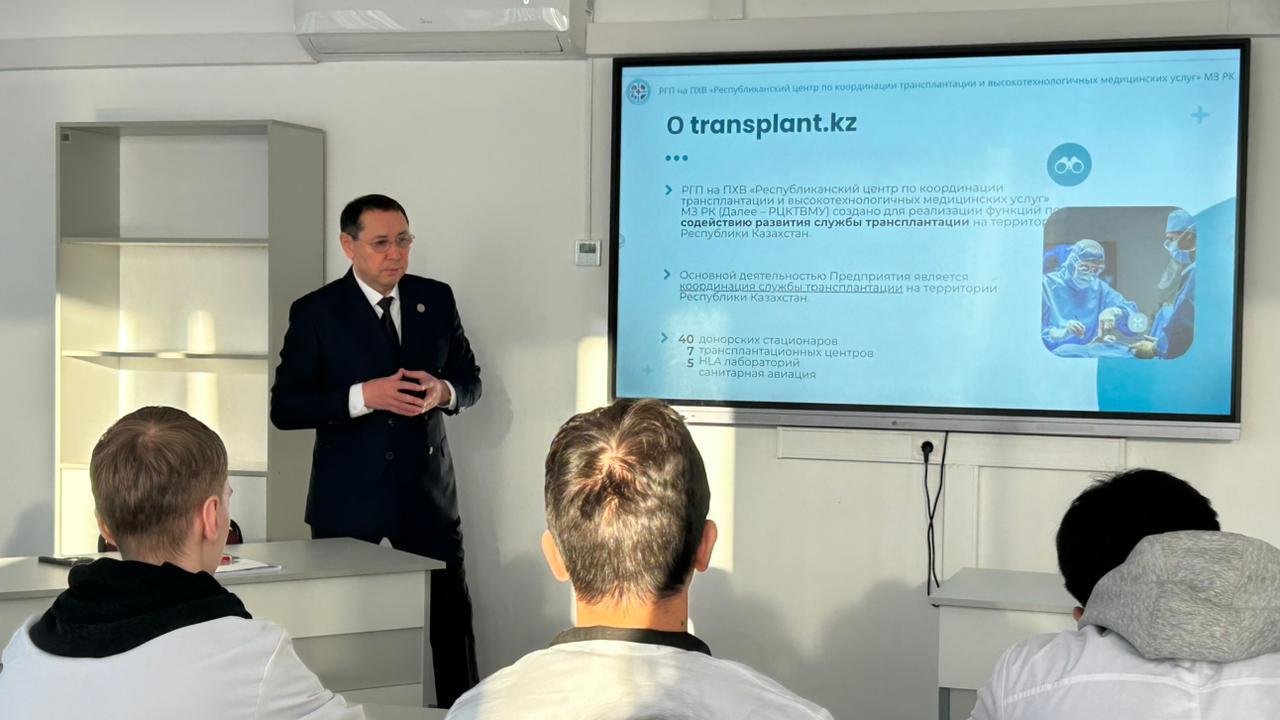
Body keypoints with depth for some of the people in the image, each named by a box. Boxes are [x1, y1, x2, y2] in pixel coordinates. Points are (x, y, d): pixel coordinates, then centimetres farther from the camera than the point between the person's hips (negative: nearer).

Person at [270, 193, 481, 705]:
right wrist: (363, 396, -21)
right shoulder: (316, 312, -4)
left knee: (453, 622, 4)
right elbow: (285, 408, -7)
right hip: (350, 498, -2)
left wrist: (444, 391, -10)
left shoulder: (436, 299, 6)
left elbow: (470, 380, 14)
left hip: (428, 490, 3)